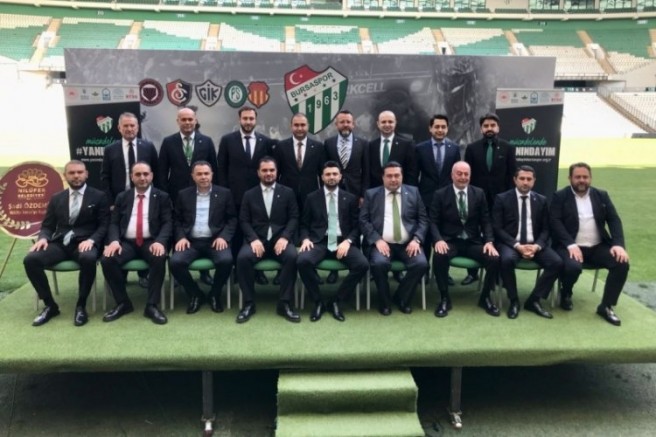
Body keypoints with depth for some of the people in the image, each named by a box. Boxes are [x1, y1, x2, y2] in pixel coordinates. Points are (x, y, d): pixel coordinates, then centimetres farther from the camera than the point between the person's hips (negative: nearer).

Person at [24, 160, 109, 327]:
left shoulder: (98, 197, 7)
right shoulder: (56, 199, 19)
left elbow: (104, 225, 1)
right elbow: (47, 225, 16)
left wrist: (91, 240, -18)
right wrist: (43, 238, -7)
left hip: (84, 243, -4)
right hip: (60, 243, 4)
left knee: (88, 259, -39)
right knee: (30, 260, -23)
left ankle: (81, 306, -19)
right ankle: (50, 305, -7)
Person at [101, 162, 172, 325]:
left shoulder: (162, 197, 9)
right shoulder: (122, 197, 17)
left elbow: (167, 223, 0)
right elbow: (114, 223, 10)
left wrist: (160, 241, -20)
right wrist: (114, 240, -12)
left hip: (151, 242, -2)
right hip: (127, 242, 2)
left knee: (160, 258, -35)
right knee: (107, 259, -26)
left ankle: (152, 305, -21)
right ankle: (123, 303, -7)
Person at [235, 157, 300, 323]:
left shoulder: (288, 193, 12)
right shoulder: (249, 195, 14)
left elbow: (294, 218, 4)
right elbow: (244, 221, 6)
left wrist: (284, 237, -14)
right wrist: (254, 239, -13)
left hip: (280, 239, 0)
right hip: (257, 240, 1)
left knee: (292, 256, -33)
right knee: (243, 257, -31)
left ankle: (285, 303, -19)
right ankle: (249, 303, -15)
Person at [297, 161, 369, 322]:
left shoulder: (350, 199, 13)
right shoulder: (312, 198, 12)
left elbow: (356, 226, 9)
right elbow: (304, 224, 12)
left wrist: (348, 241, -11)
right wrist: (305, 239, -10)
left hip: (343, 242, 1)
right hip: (319, 242, 0)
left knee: (362, 264, -27)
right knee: (302, 261, -32)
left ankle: (337, 302, -7)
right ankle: (318, 302, -10)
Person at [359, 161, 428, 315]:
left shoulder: (413, 192, 12)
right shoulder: (371, 194, 9)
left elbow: (423, 219, 9)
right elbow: (363, 220, 2)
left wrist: (416, 239, -8)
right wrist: (377, 240, -13)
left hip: (408, 243, 2)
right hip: (382, 243, -1)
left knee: (421, 263, -26)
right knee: (378, 263, -32)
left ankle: (402, 297, 2)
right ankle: (384, 301, -3)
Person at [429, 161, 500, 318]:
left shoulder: (479, 193, 8)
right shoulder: (440, 194, 2)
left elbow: (486, 221, 7)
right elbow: (433, 221, -3)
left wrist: (489, 241, -10)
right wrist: (438, 240, -22)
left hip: (473, 242, 2)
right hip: (449, 241, -2)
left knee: (495, 259, -24)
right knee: (439, 257, -35)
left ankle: (485, 297, 3)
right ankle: (444, 298, -12)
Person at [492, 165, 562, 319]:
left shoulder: (541, 200, 11)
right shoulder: (502, 199, 1)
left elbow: (545, 229, 9)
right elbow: (497, 228, -5)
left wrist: (537, 246, -13)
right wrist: (517, 245, -18)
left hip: (534, 244, 3)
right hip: (510, 243, -3)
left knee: (557, 262, -22)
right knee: (507, 260, -36)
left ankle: (534, 300, -5)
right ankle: (514, 300, -13)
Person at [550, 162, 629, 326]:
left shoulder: (601, 195, 13)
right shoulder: (560, 196, 1)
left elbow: (614, 220, 6)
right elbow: (555, 222, -10)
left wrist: (618, 244, -12)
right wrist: (571, 245, -24)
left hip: (598, 247, 4)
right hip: (571, 246, -4)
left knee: (622, 263, -20)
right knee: (572, 267, -34)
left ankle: (606, 306, -6)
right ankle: (566, 294, 2)